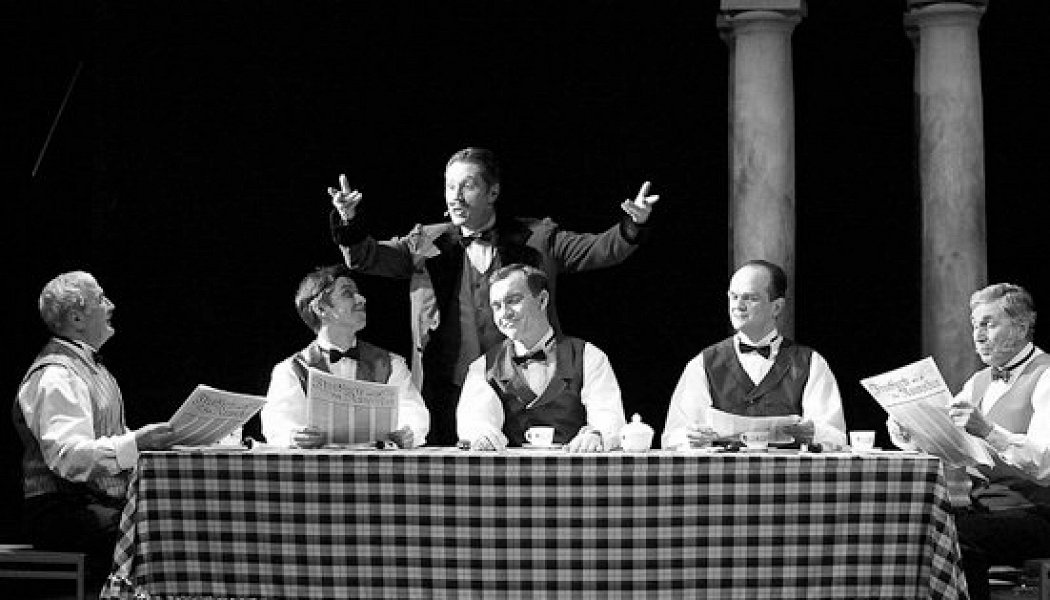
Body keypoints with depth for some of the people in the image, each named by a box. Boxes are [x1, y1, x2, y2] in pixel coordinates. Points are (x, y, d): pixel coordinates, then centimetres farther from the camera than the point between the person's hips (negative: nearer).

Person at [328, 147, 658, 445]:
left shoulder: (537, 239, 7)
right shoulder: (426, 243, 12)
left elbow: (599, 249, 2)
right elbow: (366, 257, 8)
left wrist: (633, 226, -17)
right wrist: (349, 221, -12)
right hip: (448, 393, 1)